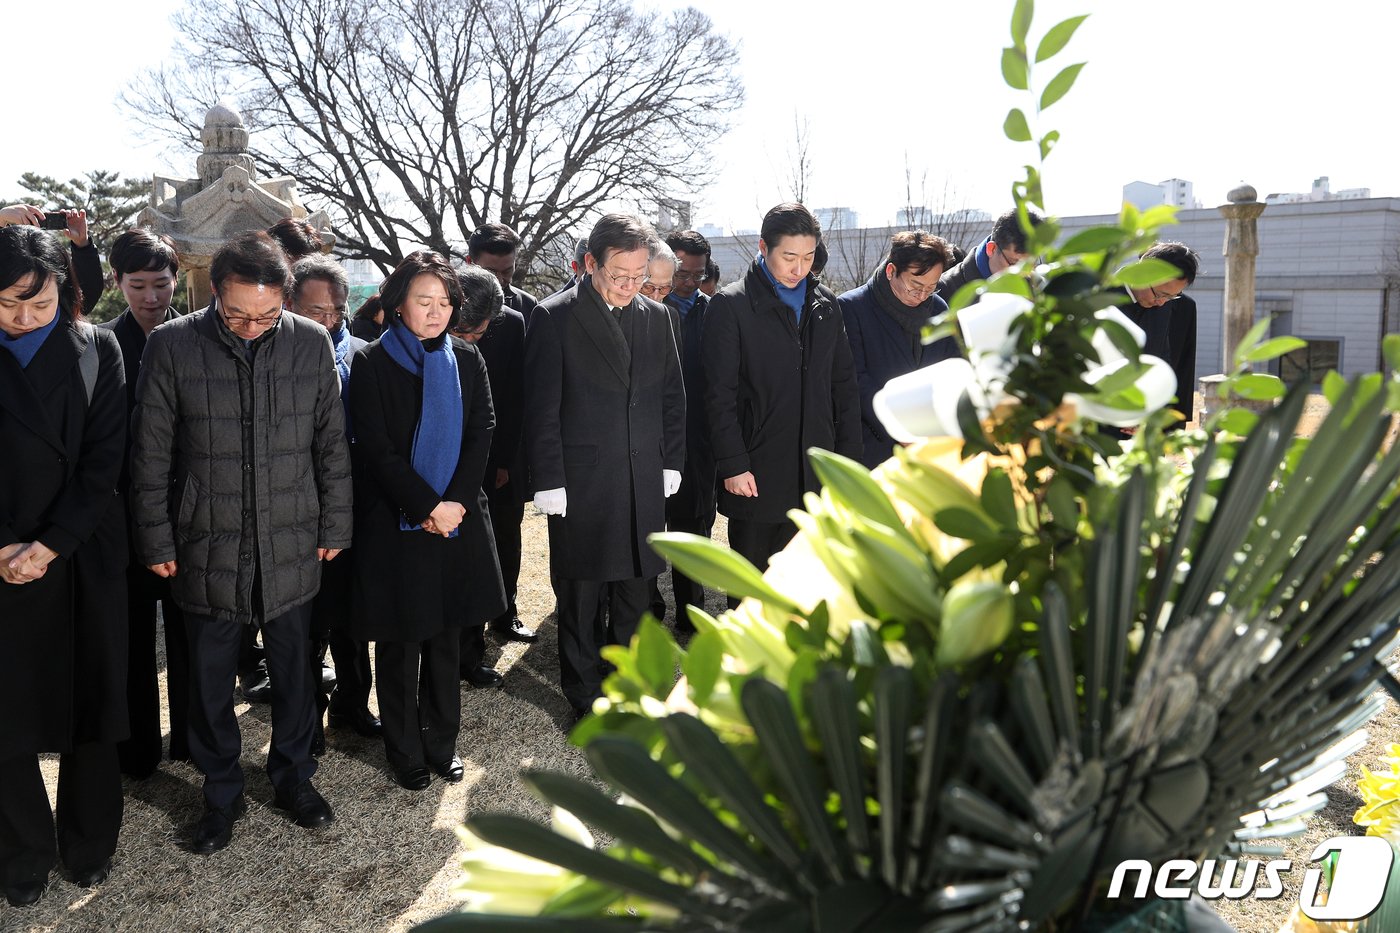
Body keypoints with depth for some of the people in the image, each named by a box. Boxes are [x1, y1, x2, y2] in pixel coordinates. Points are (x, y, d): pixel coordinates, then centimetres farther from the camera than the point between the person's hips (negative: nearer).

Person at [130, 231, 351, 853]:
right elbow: (150, 456, -3)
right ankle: (221, 795, 33)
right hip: (207, 550, -1)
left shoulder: (312, 343, -5)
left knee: (294, 671, 15)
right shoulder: (172, 345, -8)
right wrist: (157, 543, -2)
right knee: (210, 680, 13)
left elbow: (331, 445, 2)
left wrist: (334, 527, 4)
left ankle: (293, 776, 36)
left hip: (291, 546, 1)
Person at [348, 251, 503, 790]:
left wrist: (455, 502, -13)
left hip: (456, 518, 3)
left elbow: (481, 433, -1)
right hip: (394, 522, -3)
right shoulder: (372, 363, -4)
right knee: (399, 643, 7)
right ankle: (405, 753, 21)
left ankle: (442, 744, 25)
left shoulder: (466, 360, 6)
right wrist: (426, 507, -17)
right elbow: (377, 449, -10)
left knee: (445, 636, 11)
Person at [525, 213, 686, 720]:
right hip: (580, 486, -4)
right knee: (581, 597, 8)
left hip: (644, 485, 4)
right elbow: (542, 408, -8)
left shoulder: (656, 317, 7)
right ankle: (585, 693, 24)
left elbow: (672, 395, 13)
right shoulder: (554, 317, -7)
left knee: (635, 590, 13)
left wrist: (671, 463, 8)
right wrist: (549, 482, -10)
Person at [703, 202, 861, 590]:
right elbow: (720, 394, -8)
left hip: (816, 475, 4)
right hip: (756, 477, -4)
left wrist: (849, 457, 7)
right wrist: (733, 465, -12)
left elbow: (844, 386, 12)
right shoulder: (729, 306, -6)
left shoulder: (826, 305, 10)